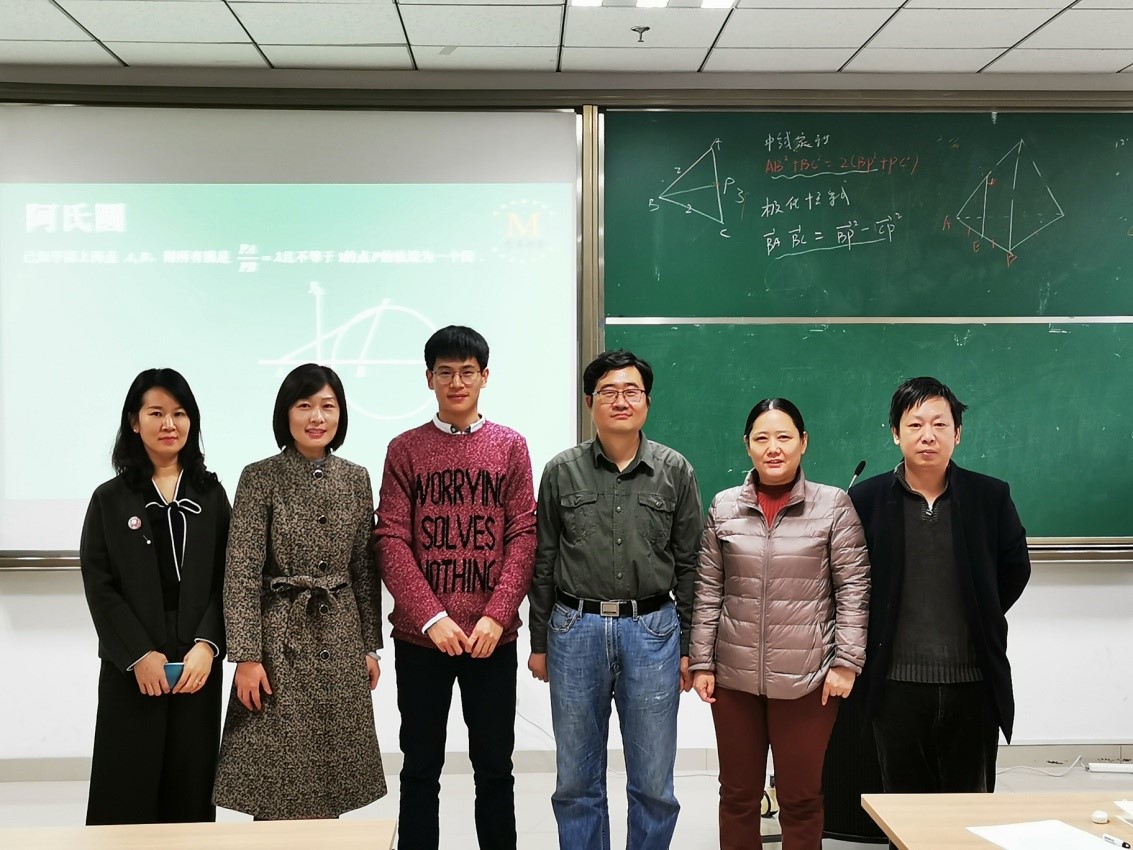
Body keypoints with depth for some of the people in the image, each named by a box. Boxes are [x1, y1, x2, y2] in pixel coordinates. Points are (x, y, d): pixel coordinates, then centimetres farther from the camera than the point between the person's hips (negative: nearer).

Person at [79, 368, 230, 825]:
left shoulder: (210, 495, 10)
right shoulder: (110, 499, 5)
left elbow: (226, 580, 4)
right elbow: (99, 587, -1)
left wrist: (207, 646, -10)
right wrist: (140, 654, -11)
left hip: (197, 665, 1)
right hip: (130, 668, -1)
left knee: (190, 791, 4)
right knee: (129, 790, 1)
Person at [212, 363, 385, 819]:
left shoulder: (356, 479, 5)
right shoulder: (259, 479, -7)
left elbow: (364, 569, 9)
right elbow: (242, 572, -10)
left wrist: (370, 645, 8)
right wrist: (246, 656, -14)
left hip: (340, 640, 4)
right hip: (280, 640, -3)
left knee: (330, 771, 10)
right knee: (277, 774, 2)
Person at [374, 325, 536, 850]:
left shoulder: (511, 447, 5)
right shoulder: (404, 450, 3)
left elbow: (523, 536, 0)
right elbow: (391, 541, -3)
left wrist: (496, 616, -11)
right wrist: (432, 618, -13)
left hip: (493, 635, 1)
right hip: (420, 636, 0)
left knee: (494, 765, 10)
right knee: (421, 767, 9)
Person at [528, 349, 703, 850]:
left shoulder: (674, 471, 2)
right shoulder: (562, 471, 2)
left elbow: (688, 565, 5)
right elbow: (543, 563, 6)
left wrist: (689, 646, 4)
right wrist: (539, 643, 6)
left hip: (652, 631, 0)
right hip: (575, 630, 0)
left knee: (653, 784, 8)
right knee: (577, 781, 10)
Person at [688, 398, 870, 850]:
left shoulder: (834, 505, -3)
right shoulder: (724, 507, 4)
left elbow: (853, 588, -3)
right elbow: (708, 591, 6)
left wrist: (846, 661, -8)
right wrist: (701, 661, 3)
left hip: (807, 677, -2)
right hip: (735, 675, 2)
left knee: (801, 797, 8)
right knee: (738, 794, 13)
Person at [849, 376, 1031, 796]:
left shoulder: (991, 497, 1)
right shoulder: (866, 499, -2)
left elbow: (1015, 569, 12)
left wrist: (980, 620, 10)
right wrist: (878, 633, 6)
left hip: (974, 682, 1)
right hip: (898, 683, -1)